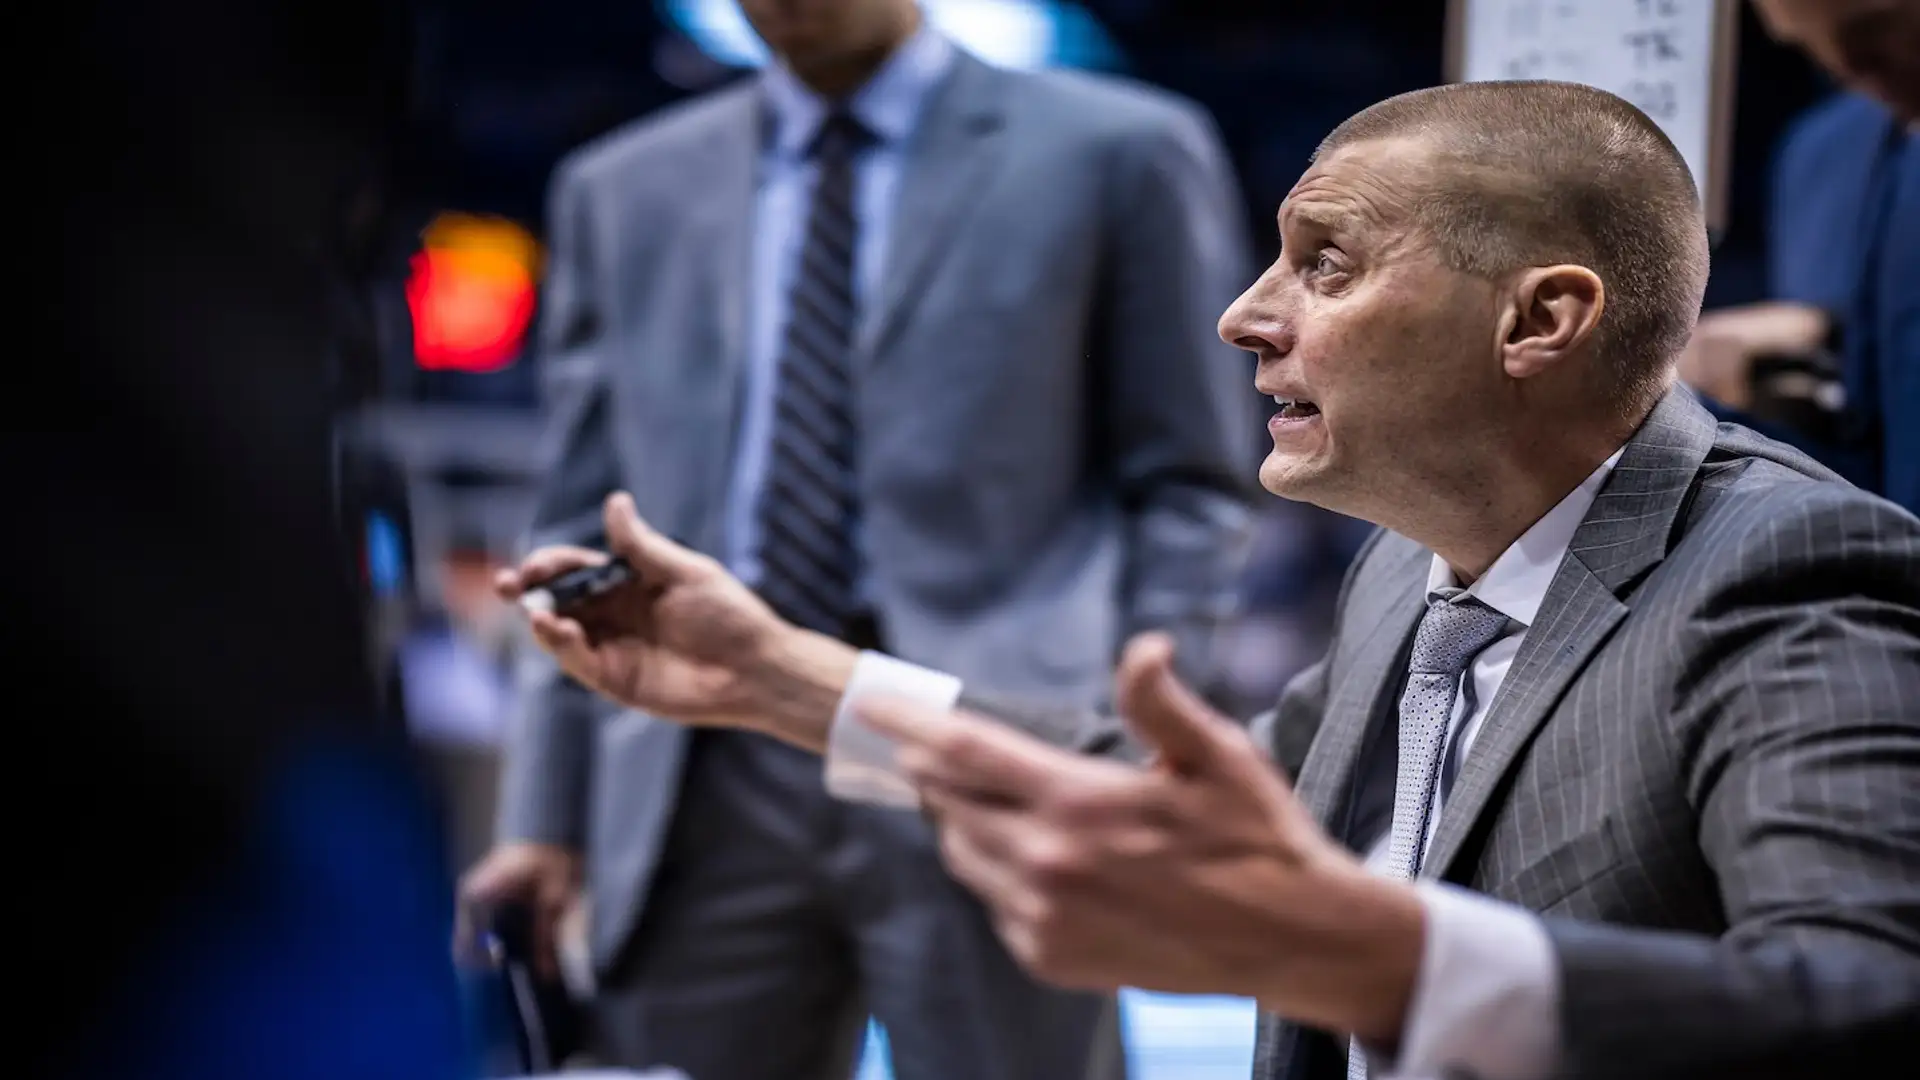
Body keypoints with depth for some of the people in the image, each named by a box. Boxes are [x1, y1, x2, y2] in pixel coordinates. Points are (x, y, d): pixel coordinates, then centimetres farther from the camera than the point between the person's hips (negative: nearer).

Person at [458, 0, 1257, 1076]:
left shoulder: (1116, 153, 5)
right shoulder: (628, 189, 16)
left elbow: (1184, 493, 2)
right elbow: (590, 522, 15)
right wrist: (548, 811, 10)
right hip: (710, 781, 3)